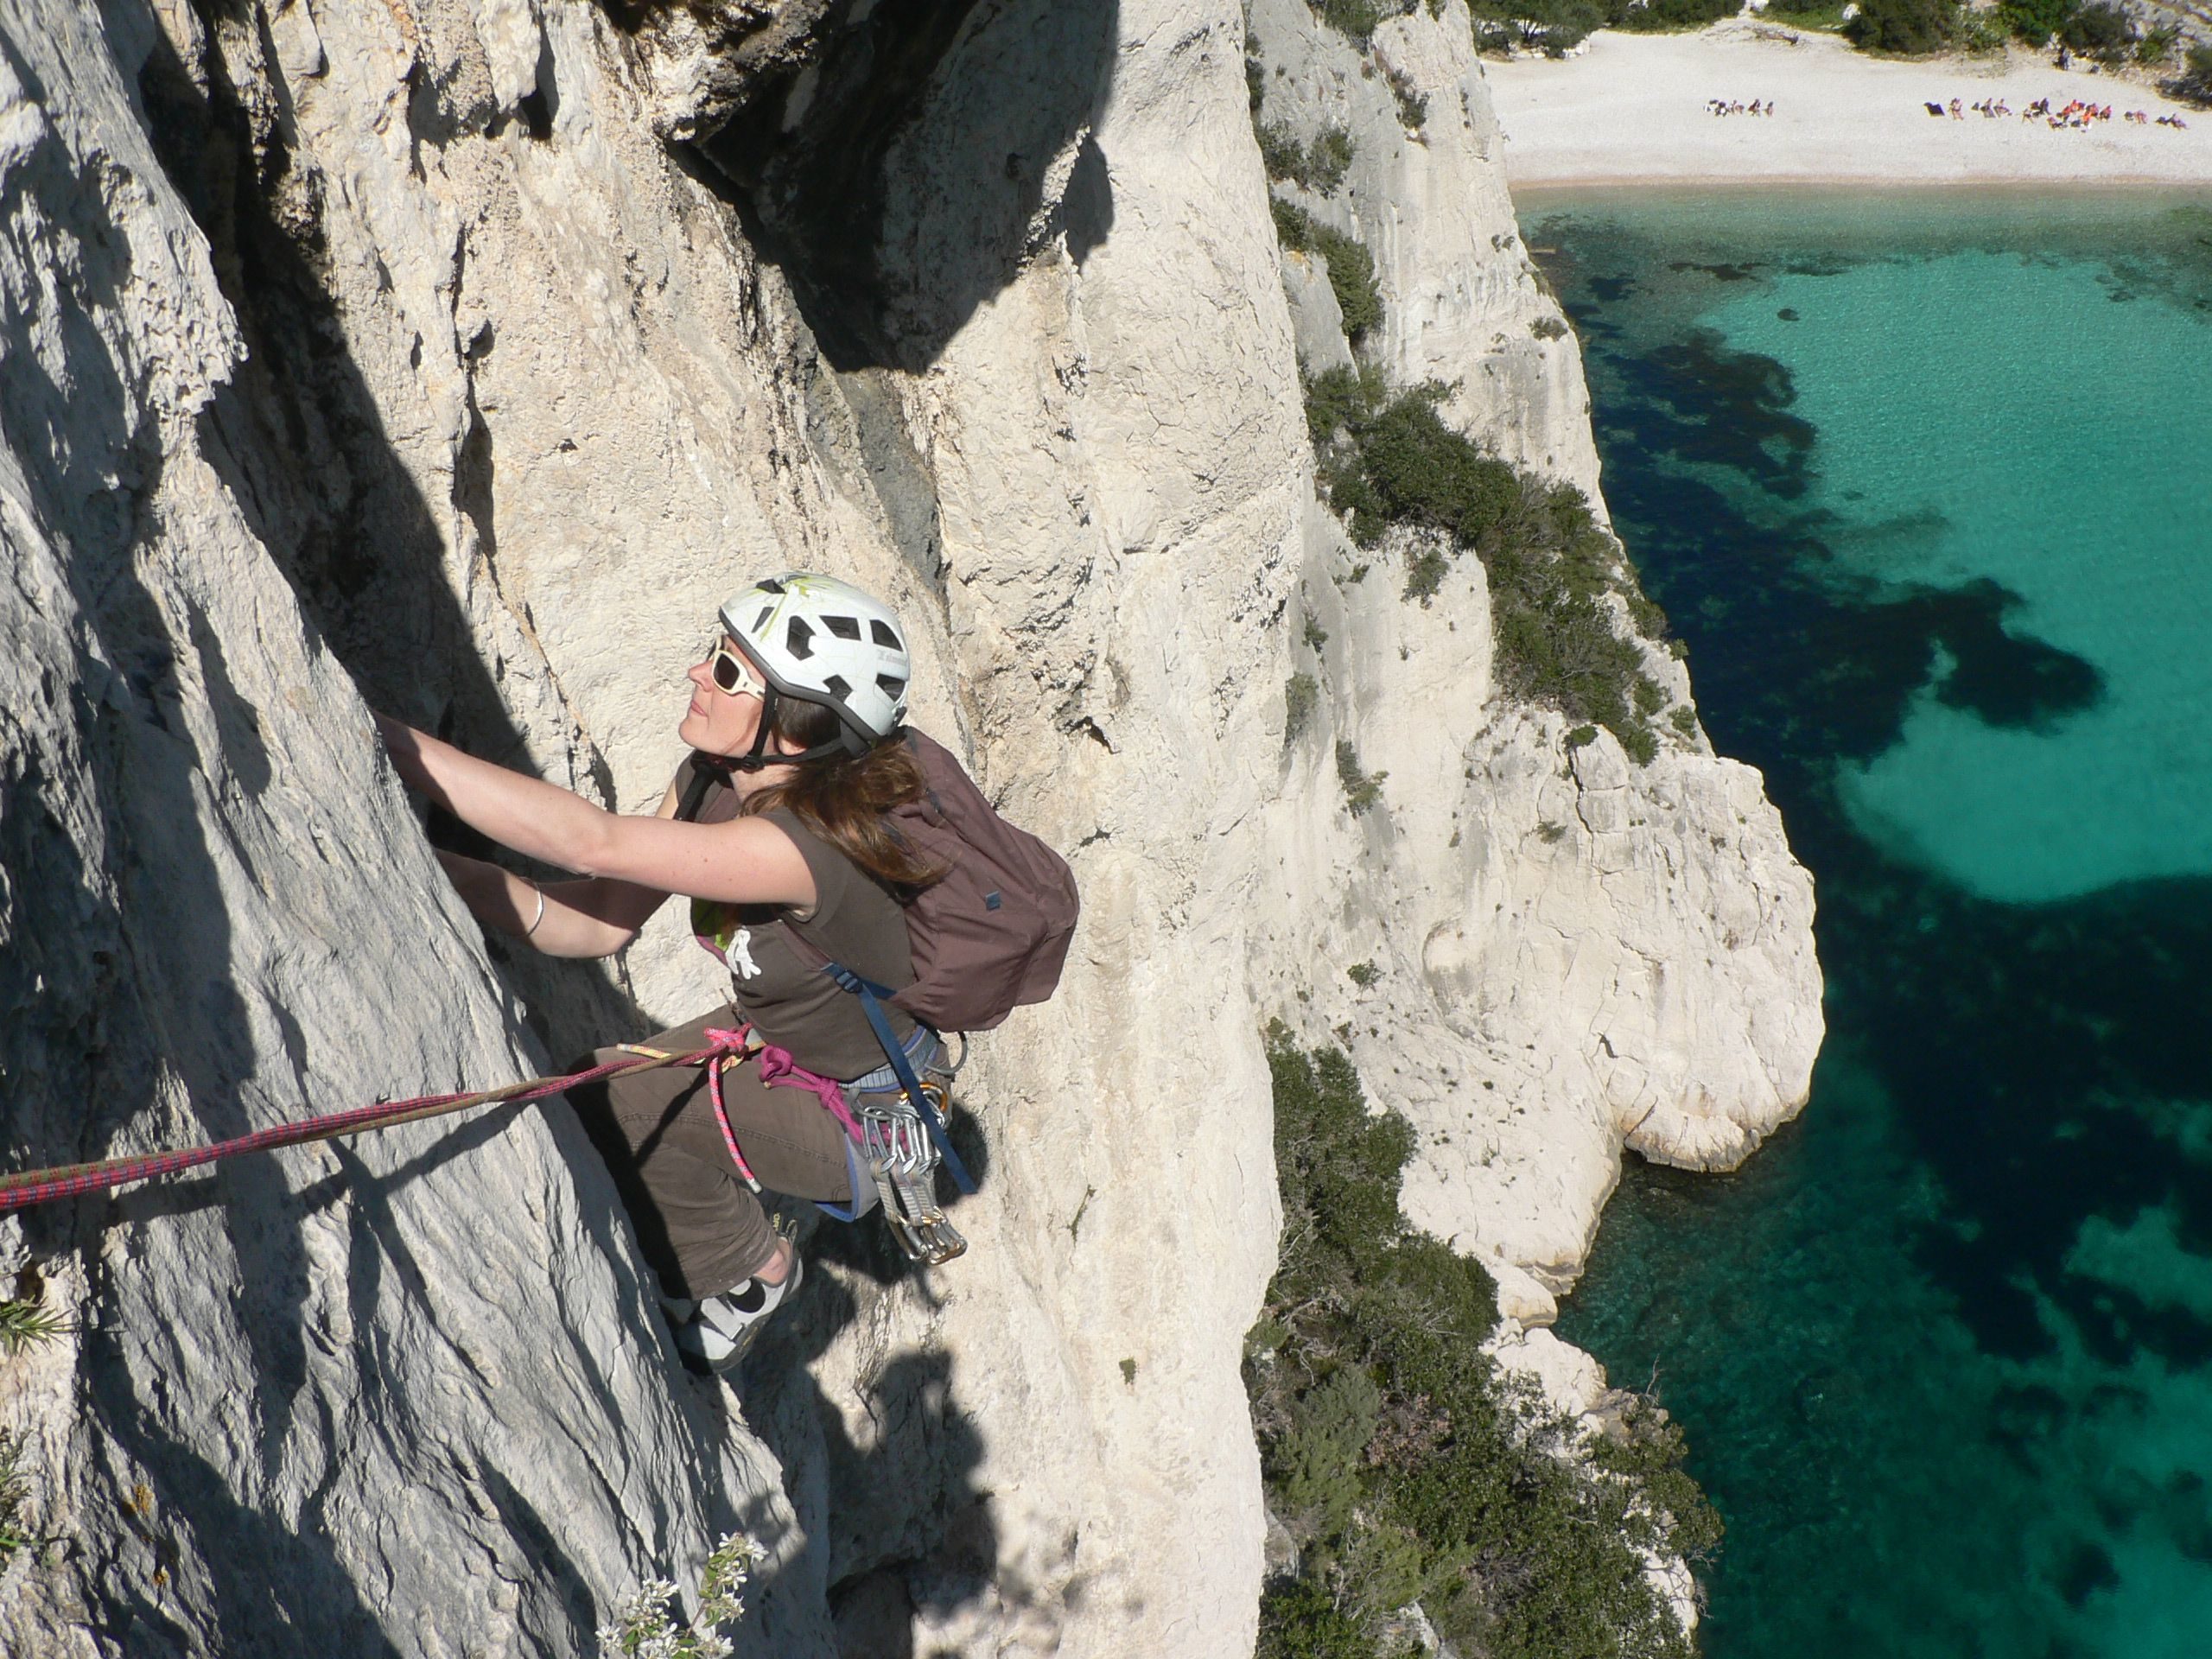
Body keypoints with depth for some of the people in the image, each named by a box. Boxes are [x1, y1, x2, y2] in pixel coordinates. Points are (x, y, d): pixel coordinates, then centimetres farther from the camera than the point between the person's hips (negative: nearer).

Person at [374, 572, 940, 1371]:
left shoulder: (812, 840, -38)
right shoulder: (712, 781, -11)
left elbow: (592, 842, -46)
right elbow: (601, 921, -13)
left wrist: (386, 737, -47)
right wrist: (430, 867, -28)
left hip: (867, 1116, -8)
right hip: (770, 1037, 8)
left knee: (613, 1112, -22)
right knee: (570, 1095, -5)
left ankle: (750, 1272, 4)